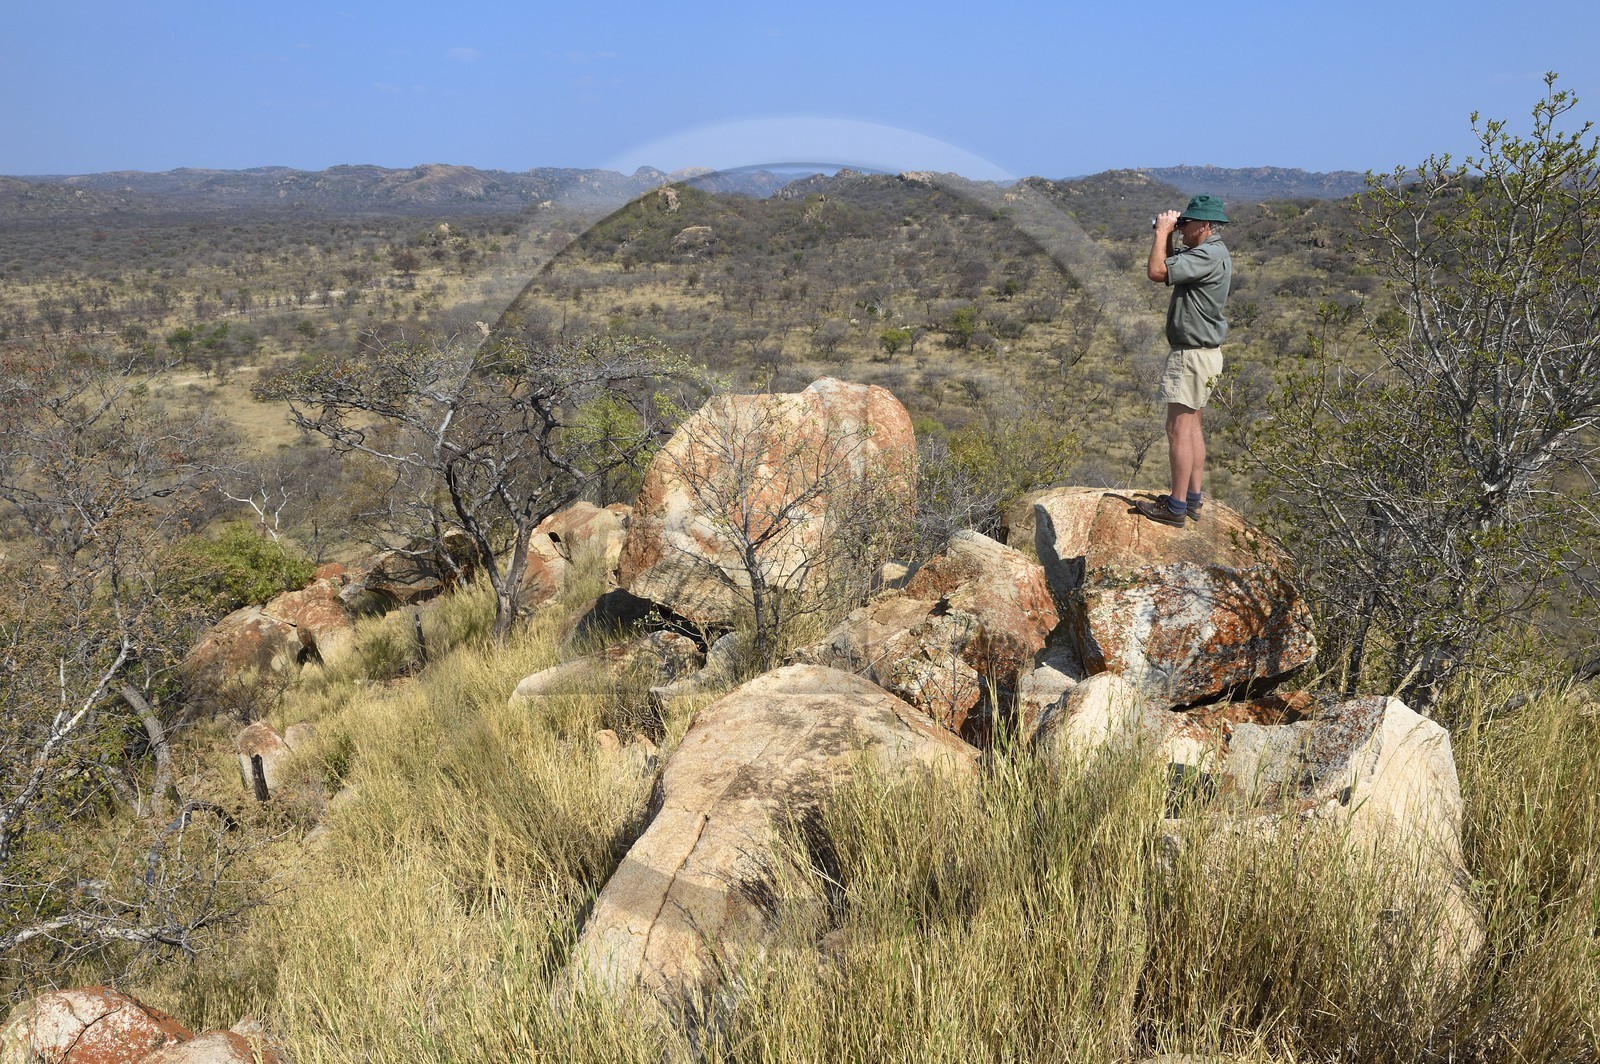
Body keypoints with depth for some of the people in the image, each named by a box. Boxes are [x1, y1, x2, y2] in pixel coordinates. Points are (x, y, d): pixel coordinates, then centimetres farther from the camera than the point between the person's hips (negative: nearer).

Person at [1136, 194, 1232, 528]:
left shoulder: (1208, 255, -20)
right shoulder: (1212, 252, 14)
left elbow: (1156, 272, -27)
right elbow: (1170, 269, 24)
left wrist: (1162, 230, -14)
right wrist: (1167, 235, 11)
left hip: (1193, 354, -11)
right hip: (1199, 353, 11)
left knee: (1179, 429, -8)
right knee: (1191, 426, 15)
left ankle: (1176, 507, -5)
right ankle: (1193, 498, 23)